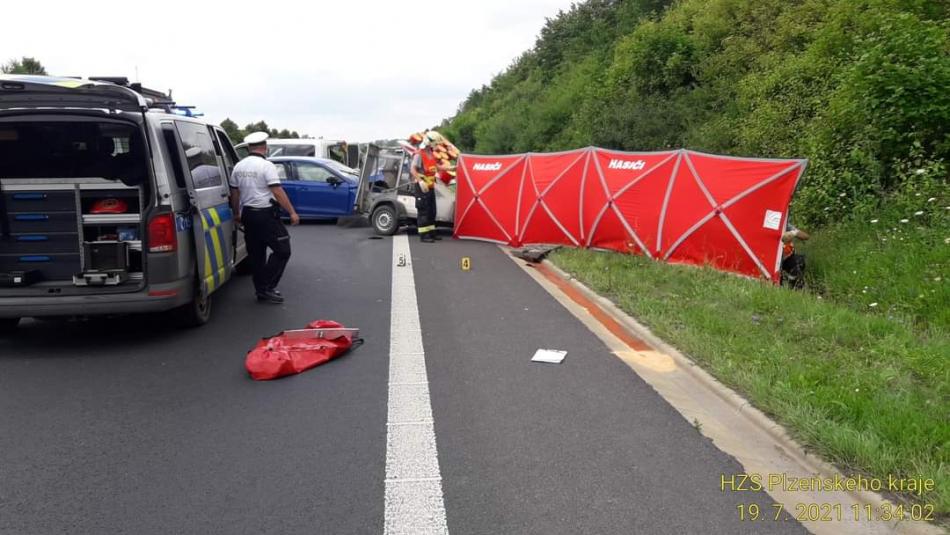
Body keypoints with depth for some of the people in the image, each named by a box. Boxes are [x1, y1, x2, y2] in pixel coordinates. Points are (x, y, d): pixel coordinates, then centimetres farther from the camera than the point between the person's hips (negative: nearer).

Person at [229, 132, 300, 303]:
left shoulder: (238, 166, 10)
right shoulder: (266, 166, -12)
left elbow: (234, 193, 15)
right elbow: (278, 191, -18)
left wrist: (237, 214, 26)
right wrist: (292, 212, -16)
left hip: (248, 214, 8)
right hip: (266, 214, -8)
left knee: (256, 254, 13)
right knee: (282, 250, -1)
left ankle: (261, 290, 19)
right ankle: (267, 287, -6)